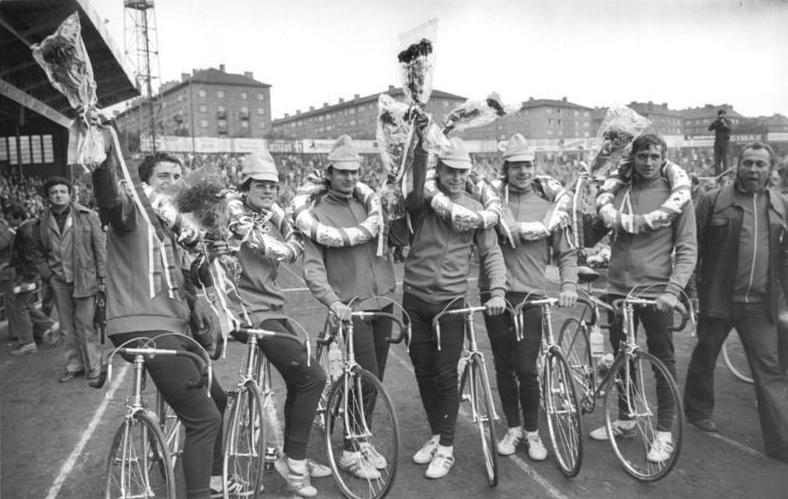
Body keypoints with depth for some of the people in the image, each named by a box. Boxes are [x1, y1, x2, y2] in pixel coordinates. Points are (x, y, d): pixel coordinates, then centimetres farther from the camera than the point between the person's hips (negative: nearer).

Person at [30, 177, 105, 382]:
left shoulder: (87, 216, -2)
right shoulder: (42, 222, 7)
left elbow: (100, 246, -2)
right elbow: (37, 252, 18)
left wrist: (102, 276, -6)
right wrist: (47, 274, 5)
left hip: (84, 278, -3)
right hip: (58, 281, 4)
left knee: (85, 323, -3)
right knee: (67, 326, 9)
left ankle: (93, 366, 9)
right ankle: (73, 366, 20)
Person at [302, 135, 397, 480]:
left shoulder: (370, 203, 9)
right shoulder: (318, 213, -5)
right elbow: (312, 267, -14)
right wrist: (333, 301, -27)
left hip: (383, 302, 5)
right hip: (352, 307, -5)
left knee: (374, 380, 13)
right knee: (368, 381, -5)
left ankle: (363, 441, 31)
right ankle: (352, 452, 14)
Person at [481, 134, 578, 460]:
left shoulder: (548, 204, 4)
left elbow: (566, 252, 7)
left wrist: (569, 285, -6)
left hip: (530, 295, -1)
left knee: (526, 370, -1)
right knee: (503, 368, 11)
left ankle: (532, 432, 22)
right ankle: (513, 428, 30)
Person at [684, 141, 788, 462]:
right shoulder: (714, 201, -3)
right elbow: (692, 247, -2)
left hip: (760, 306, 3)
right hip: (717, 300, -2)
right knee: (704, 359, 14)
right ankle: (698, 411, 36)